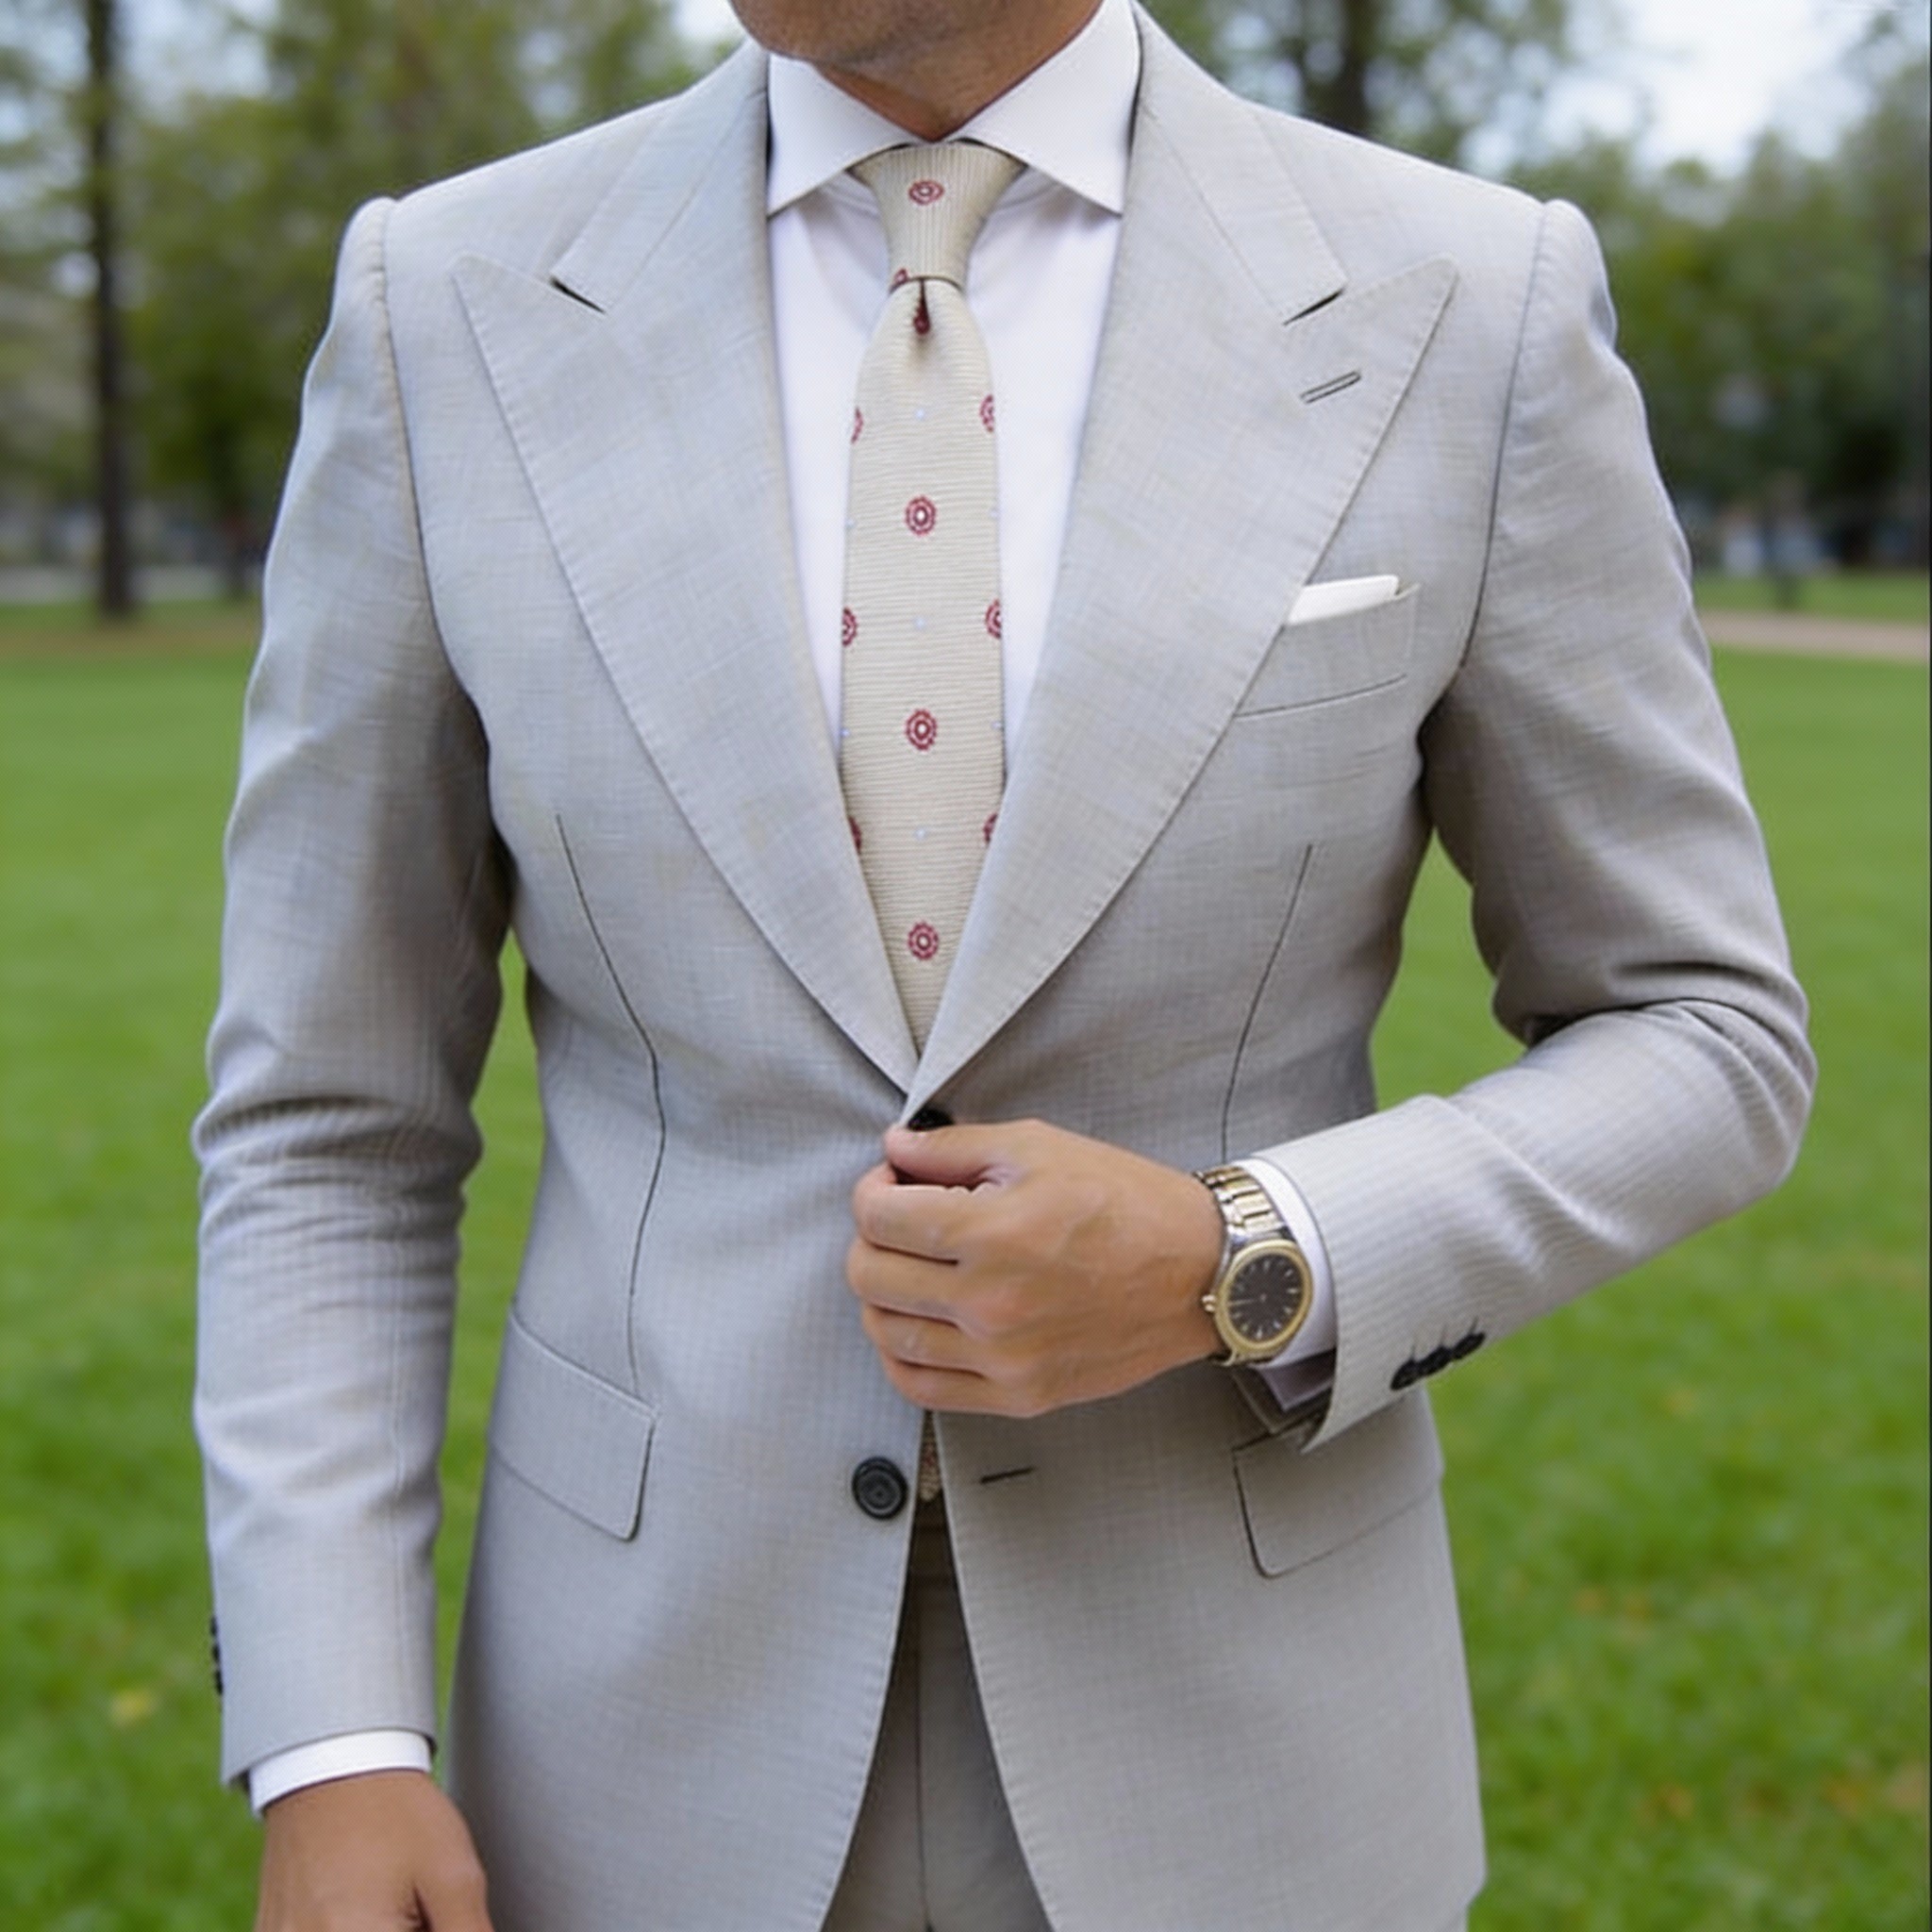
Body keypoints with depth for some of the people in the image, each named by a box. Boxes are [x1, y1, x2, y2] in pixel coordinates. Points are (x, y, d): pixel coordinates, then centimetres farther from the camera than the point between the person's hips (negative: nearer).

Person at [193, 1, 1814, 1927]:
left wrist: (1234, 1275, -19)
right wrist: (326, 1753, -10)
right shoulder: (451, 313, -6)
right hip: (680, 1726, 1)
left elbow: (1703, 1045, -1)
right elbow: (337, 1118, -1)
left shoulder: (1466, 314, -8)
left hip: (1222, 1724, 0)